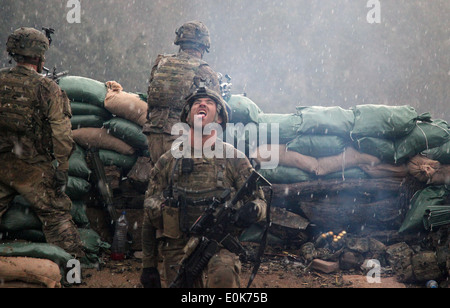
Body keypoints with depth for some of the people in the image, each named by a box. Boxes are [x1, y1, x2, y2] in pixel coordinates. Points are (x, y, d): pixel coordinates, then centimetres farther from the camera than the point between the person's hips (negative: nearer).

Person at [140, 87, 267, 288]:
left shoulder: (235, 158, 7)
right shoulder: (167, 161, 10)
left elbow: (259, 200, 9)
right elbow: (150, 218, 12)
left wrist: (253, 210, -17)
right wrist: (148, 265, 10)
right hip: (176, 247, 2)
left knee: (223, 275, -32)